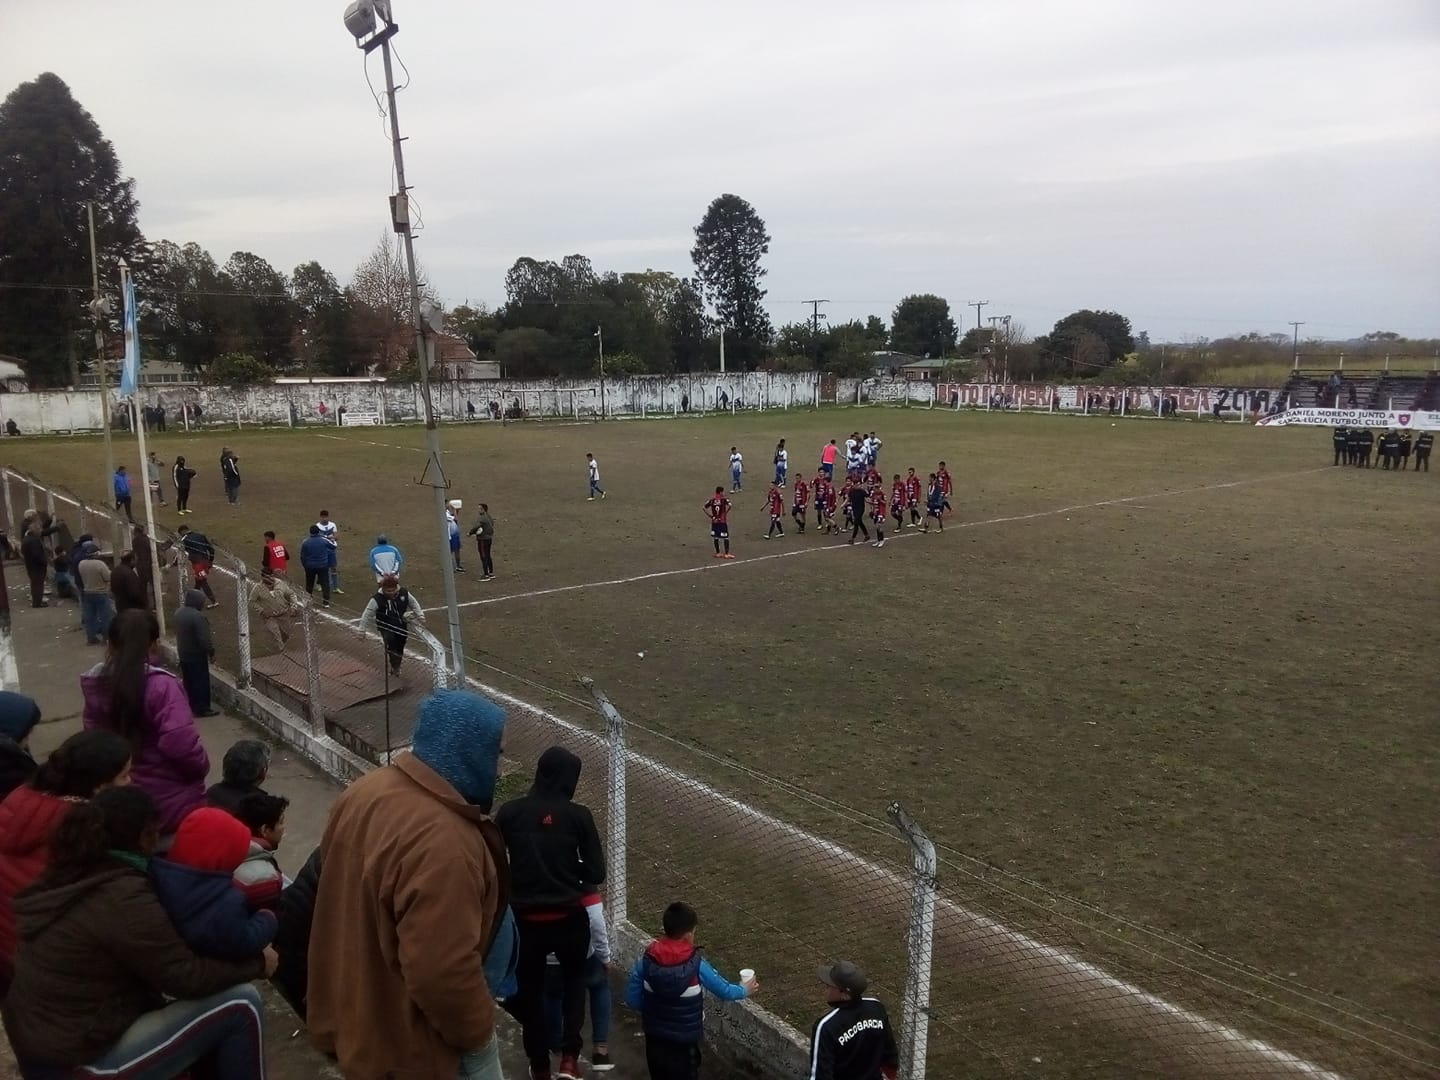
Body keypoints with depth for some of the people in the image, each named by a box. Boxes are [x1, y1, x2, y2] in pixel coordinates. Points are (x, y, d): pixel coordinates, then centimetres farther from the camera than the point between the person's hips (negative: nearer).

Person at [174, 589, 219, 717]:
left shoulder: (179, 612, 2)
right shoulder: (198, 616, -27)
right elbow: (204, 639, -25)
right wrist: (211, 651, -12)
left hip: (183, 653, 9)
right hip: (196, 655, -9)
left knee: (188, 681, 18)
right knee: (201, 681, 1)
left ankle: (191, 705, 29)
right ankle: (202, 708, 6)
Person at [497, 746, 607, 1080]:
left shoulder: (510, 812, -6)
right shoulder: (578, 815, -10)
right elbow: (596, 873, -8)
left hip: (525, 920, 1)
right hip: (569, 918, -1)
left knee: (531, 989, 23)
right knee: (574, 978, 27)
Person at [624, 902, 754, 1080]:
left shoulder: (647, 959, -13)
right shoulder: (696, 964, -21)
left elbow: (632, 999, -6)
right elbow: (724, 991, -6)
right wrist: (744, 990, 14)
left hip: (654, 1035, 4)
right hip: (684, 1040, -4)